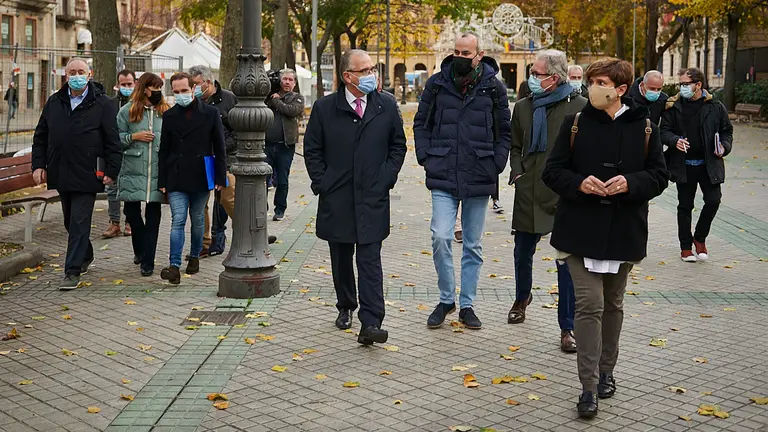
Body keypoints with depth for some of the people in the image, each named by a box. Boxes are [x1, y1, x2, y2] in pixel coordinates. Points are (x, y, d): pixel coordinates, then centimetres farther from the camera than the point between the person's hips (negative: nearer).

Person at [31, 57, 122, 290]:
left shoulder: (103, 104, -5)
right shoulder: (54, 103, 10)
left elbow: (113, 141, -6)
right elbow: (40, 137, 14)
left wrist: (111, 171, -11)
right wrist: (38, 164, 5)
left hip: (87, 175, -5)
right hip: (61, 174, 6)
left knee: (79, 223, -6)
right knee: (71, 222, 16)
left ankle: (73, 271, -2)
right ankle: (86, 256, 37)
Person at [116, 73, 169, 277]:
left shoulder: (165, 111, 8)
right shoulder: (128, 111, 3)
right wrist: (134, 136, -11)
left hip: (157, 172, 1)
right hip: (133, 171, 0)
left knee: (153, 215, 0)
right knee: (132, 212, 7)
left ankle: (148, 261, 5)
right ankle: (140, 250, 33)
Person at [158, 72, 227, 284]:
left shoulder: (210, 113, 0)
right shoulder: (169, 116, 4)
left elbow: (219, 148, 2)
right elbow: (164, 151, 8)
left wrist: (220, 177, -2)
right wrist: (162, 181, 3)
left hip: (201, 177, 0)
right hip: (177, 179, 0)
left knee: (197, 220, 12)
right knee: (178, 220, -8)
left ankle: (194, 256, 31)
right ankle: (174, 266, -12)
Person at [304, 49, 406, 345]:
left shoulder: (387, 107, 3)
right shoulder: (324, 108, 0)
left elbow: (398, 146, 11)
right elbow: (312, 149, 6)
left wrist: (386, 179, 0)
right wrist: (321, 184, -2)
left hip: (373, 199, -1)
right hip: (336, 200, 1)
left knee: (370, 260, -8)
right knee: (341, 259, 13)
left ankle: (370, 324, -13)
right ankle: (345, 308, 33)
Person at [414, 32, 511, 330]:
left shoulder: (493, 87, 1)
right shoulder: (437, 84, 3)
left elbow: (504, 131, 8)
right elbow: (421, 123, 11)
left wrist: (496, 166, -2)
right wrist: (426, 158, 0)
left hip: (479, 181, 0)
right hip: (443, 179, 0)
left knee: (473, 246, 9)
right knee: (440, 238, -11)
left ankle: (466, 305, 21)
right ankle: (446, 299, 8)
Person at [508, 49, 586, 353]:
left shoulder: (580, 107, -6)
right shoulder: (523, 107, 8)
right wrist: (517, 172, 5)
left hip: (565, 197, -4)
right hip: (529, 195, 4)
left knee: (567, 262, -2)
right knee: (523, 253, 18)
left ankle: (568, 328, 7)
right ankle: (522, 298, 47)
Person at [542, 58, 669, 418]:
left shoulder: (645, 128, 1)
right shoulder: (575, 124, -1)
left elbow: (658, 176, 2)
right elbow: (553, 171, 0)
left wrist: (630, 183, -18)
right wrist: (579, 183, -20)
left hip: (624, 231, 2)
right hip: (582, 230, -2)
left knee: (613, 304, 16)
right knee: (589, 304, -9)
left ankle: (606, 372, 34)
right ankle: (589, 387, -4)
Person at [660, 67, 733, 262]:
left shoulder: (716, 107, 0)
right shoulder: (674, 107, 0)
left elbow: (727, 131, 8)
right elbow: (664, 131, 0)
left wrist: (724, 147, -10)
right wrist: (675, 141, -21)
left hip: (709, 164, 0)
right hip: (683, 164, 0)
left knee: (713, 200, -8)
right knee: (685, 206, 8)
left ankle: (700, 237, 16)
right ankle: (686, 246, 21)